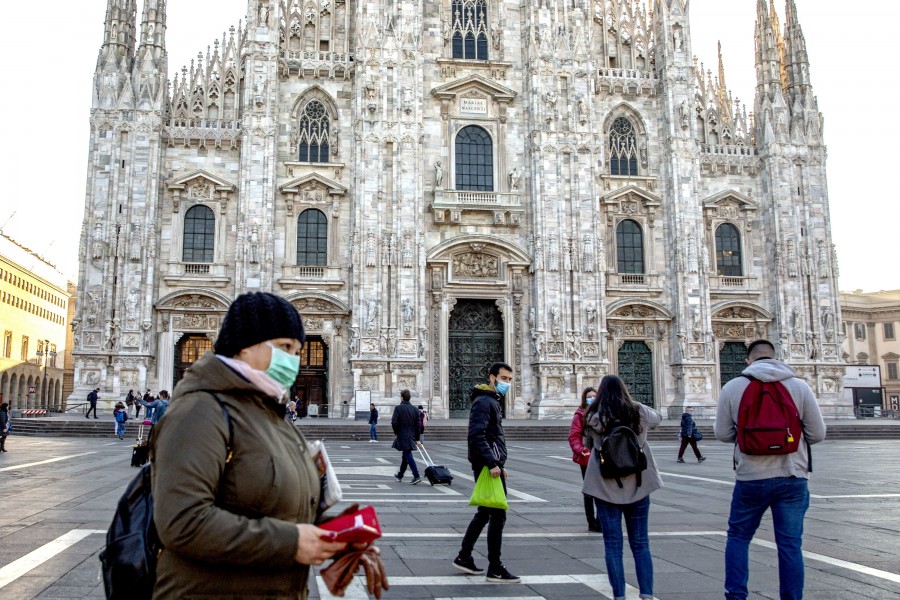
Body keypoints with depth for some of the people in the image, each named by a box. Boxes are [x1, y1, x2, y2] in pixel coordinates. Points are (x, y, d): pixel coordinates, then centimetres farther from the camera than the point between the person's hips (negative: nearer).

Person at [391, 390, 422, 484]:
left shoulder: (398, 408, -11)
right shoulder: (414, 409, 5)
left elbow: (394, 422, -17)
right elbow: (417, 425, 6)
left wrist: (396, 432, 1)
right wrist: (417, 439, 11)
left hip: (402, 436, -6)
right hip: (411, 436, 7)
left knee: (408, 456, -7)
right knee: (406, 456, 18)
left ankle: (416, 476, -15)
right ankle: (400, 475, 35)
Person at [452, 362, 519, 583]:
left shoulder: (493, 401, 19)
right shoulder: (484, 402, -14)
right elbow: (476, 436, -24)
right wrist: (492, 463, -26)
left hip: (490, 466, 10)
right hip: (488, 467, -10)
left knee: (484, 513, 16)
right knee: (498, 516, -4)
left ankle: (464, 557, 25)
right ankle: (495, 569, 4)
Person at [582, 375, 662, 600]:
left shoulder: (594, 417, -8)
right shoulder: (638, 412, -1)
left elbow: (589, 444, 6)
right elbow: (657, 418, 20)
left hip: (606, 488, -2)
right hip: (637, 486, 2)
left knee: (613, 544, 6)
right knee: (640, 544, 12)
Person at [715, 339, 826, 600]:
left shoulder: (732, 387, -2)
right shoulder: (799, 386, -2)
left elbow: (722, 434, 1)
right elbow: (817, 434, 0)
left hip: (750, 479, 0)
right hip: (792, 479, 0)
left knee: (738, 537, 16)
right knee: (790, 544, 8)